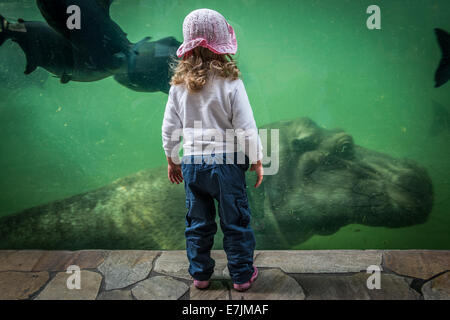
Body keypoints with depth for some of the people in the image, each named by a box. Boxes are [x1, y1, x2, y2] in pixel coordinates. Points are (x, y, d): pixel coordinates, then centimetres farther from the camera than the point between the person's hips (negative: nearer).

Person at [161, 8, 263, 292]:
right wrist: (257, 160, 1)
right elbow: (246, 128, -11)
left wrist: (172, 160, 17)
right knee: (236, 221, 11)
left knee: (198, 222, 17)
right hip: (227, 162, -3)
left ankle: (200, 274, 30)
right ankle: (242, 275, 24)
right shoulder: (230, 82, -12)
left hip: (192, 163, 4)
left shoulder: (179, 84, -1)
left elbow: (169, 128, 4)